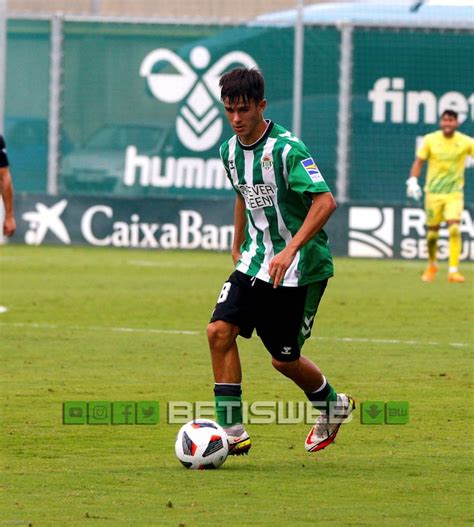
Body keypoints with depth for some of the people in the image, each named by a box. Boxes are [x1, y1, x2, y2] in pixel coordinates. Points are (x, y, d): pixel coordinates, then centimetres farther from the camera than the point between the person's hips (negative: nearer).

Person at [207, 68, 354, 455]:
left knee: (284, 359, 1)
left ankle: (333, 405, 32)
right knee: (220, 330, -12)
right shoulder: (231, 151, 5)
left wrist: (290, 251, -34)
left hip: (301, 268, -7)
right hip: (256, 262, 7)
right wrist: (238, 247, 28)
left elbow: (325, 202, -27)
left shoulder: (286, 149, -19)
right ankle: (233, 433, -8)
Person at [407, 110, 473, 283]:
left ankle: (454, 271, -16)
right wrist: (413, 180, -9)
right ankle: (432, 265, 34)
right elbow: (419, 161, 6)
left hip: (454, 193, -1)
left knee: (454, 228, -18)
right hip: (433, 192, 1)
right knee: (432, 231, 7)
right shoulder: (430, 140, -2)